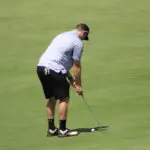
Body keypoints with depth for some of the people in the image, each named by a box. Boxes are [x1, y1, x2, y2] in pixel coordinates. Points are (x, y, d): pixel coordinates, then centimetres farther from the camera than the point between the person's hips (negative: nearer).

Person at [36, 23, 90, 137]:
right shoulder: (78, 42, -2)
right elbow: (76, 66, -2)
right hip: (54, 70, -8)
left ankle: (51, 129, 20)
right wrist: (78, 85, 7)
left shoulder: (62, 36, 24)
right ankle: (62, 130, 4)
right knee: (64, 99, 2)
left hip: (41, 66, 8)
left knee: (52, 98, 18)